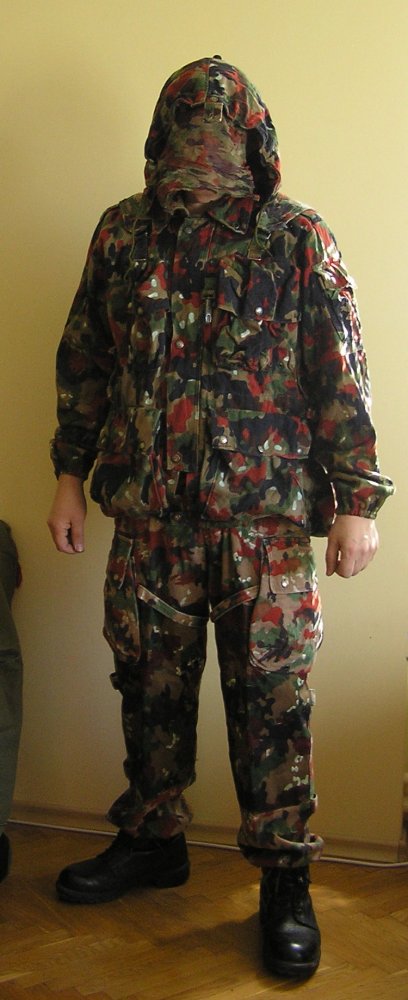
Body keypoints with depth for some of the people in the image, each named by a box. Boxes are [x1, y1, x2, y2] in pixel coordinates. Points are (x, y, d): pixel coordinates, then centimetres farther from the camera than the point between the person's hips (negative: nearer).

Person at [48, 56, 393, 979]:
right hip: (149, 512, 3)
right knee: (150, 681, 13)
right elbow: (85, 361, 11)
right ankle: (153, 839, 33)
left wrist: (355, 502, -6)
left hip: (266, 519, -3)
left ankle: (285, 877, 18)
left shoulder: (298, 241, -4)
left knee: (272, 695, 3)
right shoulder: (123, 233, 4)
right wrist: (72, 474, 9)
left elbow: (341, 378, -4)